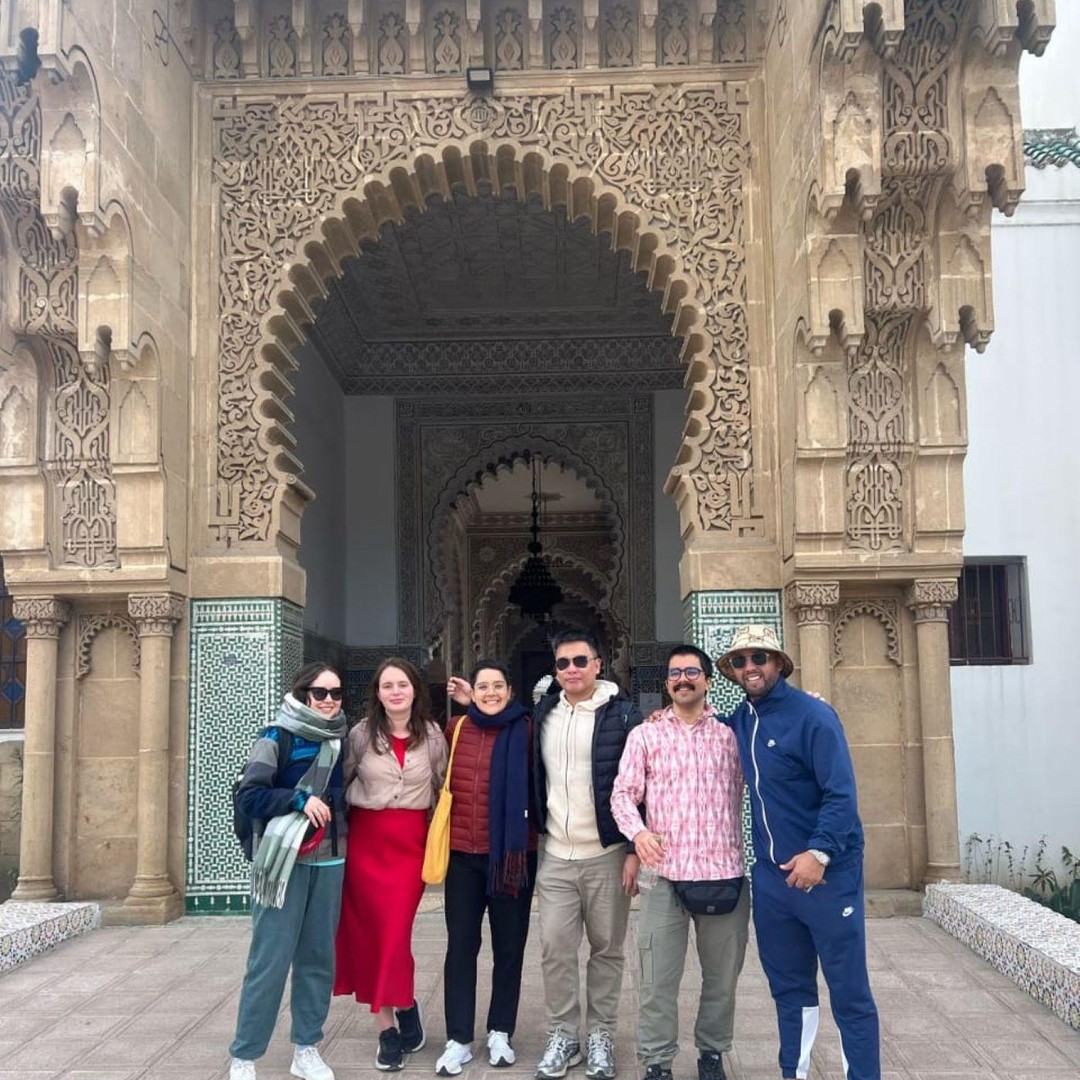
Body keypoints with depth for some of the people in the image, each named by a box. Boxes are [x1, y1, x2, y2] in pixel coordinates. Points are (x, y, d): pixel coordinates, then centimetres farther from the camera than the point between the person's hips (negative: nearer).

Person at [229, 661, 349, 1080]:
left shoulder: (341, 740, 10)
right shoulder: (278, 736, -7)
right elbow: (248, 795, -12)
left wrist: (336, 814, 5)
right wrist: (299, 800, -20)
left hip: (329, 862, 5)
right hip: (285, 861, -5)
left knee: (318, 957, 9)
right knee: (270, 959, -4)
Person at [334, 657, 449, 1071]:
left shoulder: (432, 735, 2)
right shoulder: (361, 734, 0)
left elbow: (441, 787, 9)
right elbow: (340, 781, 7)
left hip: (411, 842, 0)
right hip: (366, 840, 1)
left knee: (396, 932, -6)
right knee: (369, 932, 2)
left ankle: (394, 1018, 15)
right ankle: (389, 1023, 13)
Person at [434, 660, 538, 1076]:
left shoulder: (526, 731, -5)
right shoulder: (456, 728, 4)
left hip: (512, 852, -2)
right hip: (463, 853, 2)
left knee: (509, 946, 9)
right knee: (461, 946, 5)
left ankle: (500, 1033, 23)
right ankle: (458, 1039, 13)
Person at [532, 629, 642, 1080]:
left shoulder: (623, 715, -7)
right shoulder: (543, 716, 6)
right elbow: (535, 780, 15)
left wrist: (635, 850, -10)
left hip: (607, 855, -3)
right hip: (555, 856, 3)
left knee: (606, 949, 7)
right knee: (555, 949, 4)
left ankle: (600, 1035, 21)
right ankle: (563, 1034, 18)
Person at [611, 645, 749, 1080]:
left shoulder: (731, 735, 9)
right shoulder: (645, 735, 6)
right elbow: (623, 793, 1)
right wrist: (638, 832, -17)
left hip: (726, 873, 1)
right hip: (666, 874, -1)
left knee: (722, 975, 12)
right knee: (658, 978, 2)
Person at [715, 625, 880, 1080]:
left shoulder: (812, 715, -12)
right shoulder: (740, 719, 8)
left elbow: (841, 793, -17)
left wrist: (819, 853, -27)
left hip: (826, 872, -6)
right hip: (770, 876, 7)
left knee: (849, 993, 0)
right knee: (789, 987, 16)